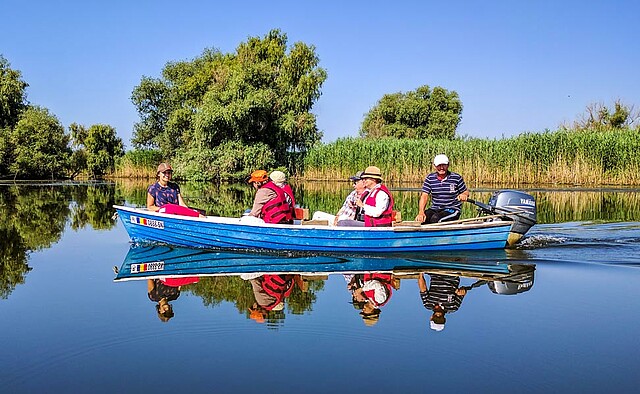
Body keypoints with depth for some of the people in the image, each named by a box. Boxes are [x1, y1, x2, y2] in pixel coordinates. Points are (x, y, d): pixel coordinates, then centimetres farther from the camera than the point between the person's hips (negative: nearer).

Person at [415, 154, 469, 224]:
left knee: (435, 219, -33)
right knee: (420, 219, -27)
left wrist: (464, 195, -17)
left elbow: (466, 191, 10)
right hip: (434, 209, 3)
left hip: (452, 209, -3)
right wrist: (421, 212, -22)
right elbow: (424, 196, -5)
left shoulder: (457, 178, -1)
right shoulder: (430, 178, 3)